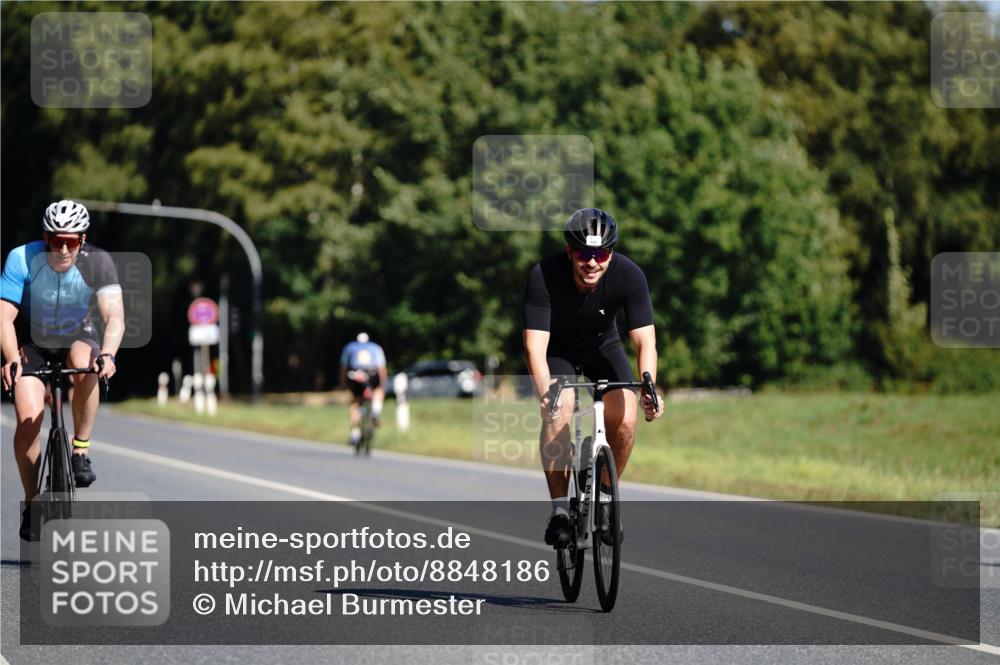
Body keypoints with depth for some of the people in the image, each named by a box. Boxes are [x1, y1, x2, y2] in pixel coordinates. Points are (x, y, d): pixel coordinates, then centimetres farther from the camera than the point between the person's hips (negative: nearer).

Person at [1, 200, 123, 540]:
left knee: (84, 361, -36)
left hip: (76, 339, 0)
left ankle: (81, 451, -20)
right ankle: (31, 503, -1)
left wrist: (107, 354, -51)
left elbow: (115, 316, -32)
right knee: (28, 418, -19)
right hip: (31, 343, 0)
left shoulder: (97, 263, -23)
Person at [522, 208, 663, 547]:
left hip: (603, 345, 2)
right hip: (557, 349, -2)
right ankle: (560, 507, -13)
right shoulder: (544, 276, -33)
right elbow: (535, 346, -37)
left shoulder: (629, 275, -29)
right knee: (558, 413, -27)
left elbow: (644, 341, -29)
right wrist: (546, 393, -54)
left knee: (624, 420, -19)